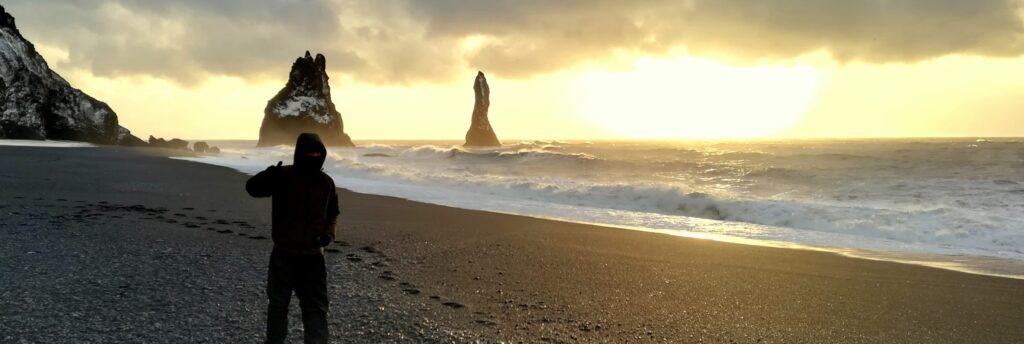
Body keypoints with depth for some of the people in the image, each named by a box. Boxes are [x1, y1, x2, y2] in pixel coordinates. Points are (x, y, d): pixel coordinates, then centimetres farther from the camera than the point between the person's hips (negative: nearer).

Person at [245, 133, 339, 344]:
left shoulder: (326, 182, 1)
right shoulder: (283, 176, -11)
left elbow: (332, 213, 15)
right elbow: (252, 188, -22)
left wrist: (329, 233, -4)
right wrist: (269, 176, -44)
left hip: (313, 257, 2)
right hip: (283, 255, -2)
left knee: (317, 309, 2)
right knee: (278, 304, 15)